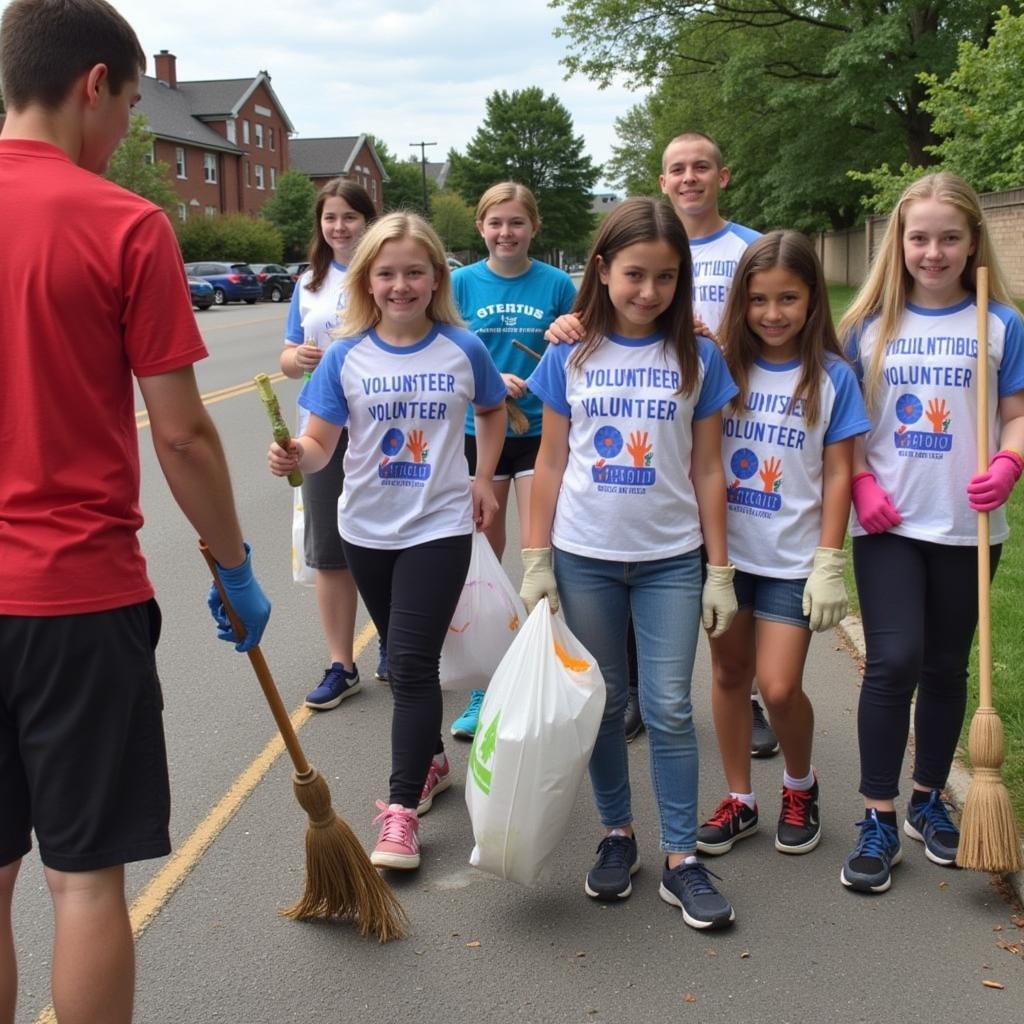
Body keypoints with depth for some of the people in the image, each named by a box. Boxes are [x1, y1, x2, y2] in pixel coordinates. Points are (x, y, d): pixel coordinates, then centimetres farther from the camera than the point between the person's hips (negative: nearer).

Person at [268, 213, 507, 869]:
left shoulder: (463, 348, -6)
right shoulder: (347, 356, -5)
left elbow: (494, 410, 13)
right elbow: (321, 443, -7)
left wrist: (483, 479, 6)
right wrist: (295, 456, -29)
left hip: (439, 526, -3)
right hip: (367, 528, 3)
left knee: (412, 662, -9)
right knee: (403, 658, 18)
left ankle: (402, 809, -2)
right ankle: (431, 760, 39)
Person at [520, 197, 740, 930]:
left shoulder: (697, 358, -1)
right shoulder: (572, 356, 0)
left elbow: (707, 470, 1)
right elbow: (551, 463, 3)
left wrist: (720, 571, 0)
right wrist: (536, 560, 0)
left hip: (671, 559, -1)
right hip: (584, 558, 1)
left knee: (669, 708, 0)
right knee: (604, 703, 11)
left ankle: (682, 860, 12)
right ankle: (618, 836, 27)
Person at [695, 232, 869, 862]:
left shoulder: (832, 376, -4)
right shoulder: (722, 366, 0)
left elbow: (838, 474, -4)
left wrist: (829, 564, -7)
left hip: (792, 559, -2)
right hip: (724, 551, 3)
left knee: (779, 687, -5)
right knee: (729, 675, 11)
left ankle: (801, 786, 24)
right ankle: (740, 801, 27)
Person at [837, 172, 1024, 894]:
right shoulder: (870, 325, 3)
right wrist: (861, 483, -8)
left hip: (965, 526, 1)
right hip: (888, 523, -1)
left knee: (947, 667, 12)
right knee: (894, 662, -9)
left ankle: (929, 801, 29)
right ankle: (879, 821, 3)